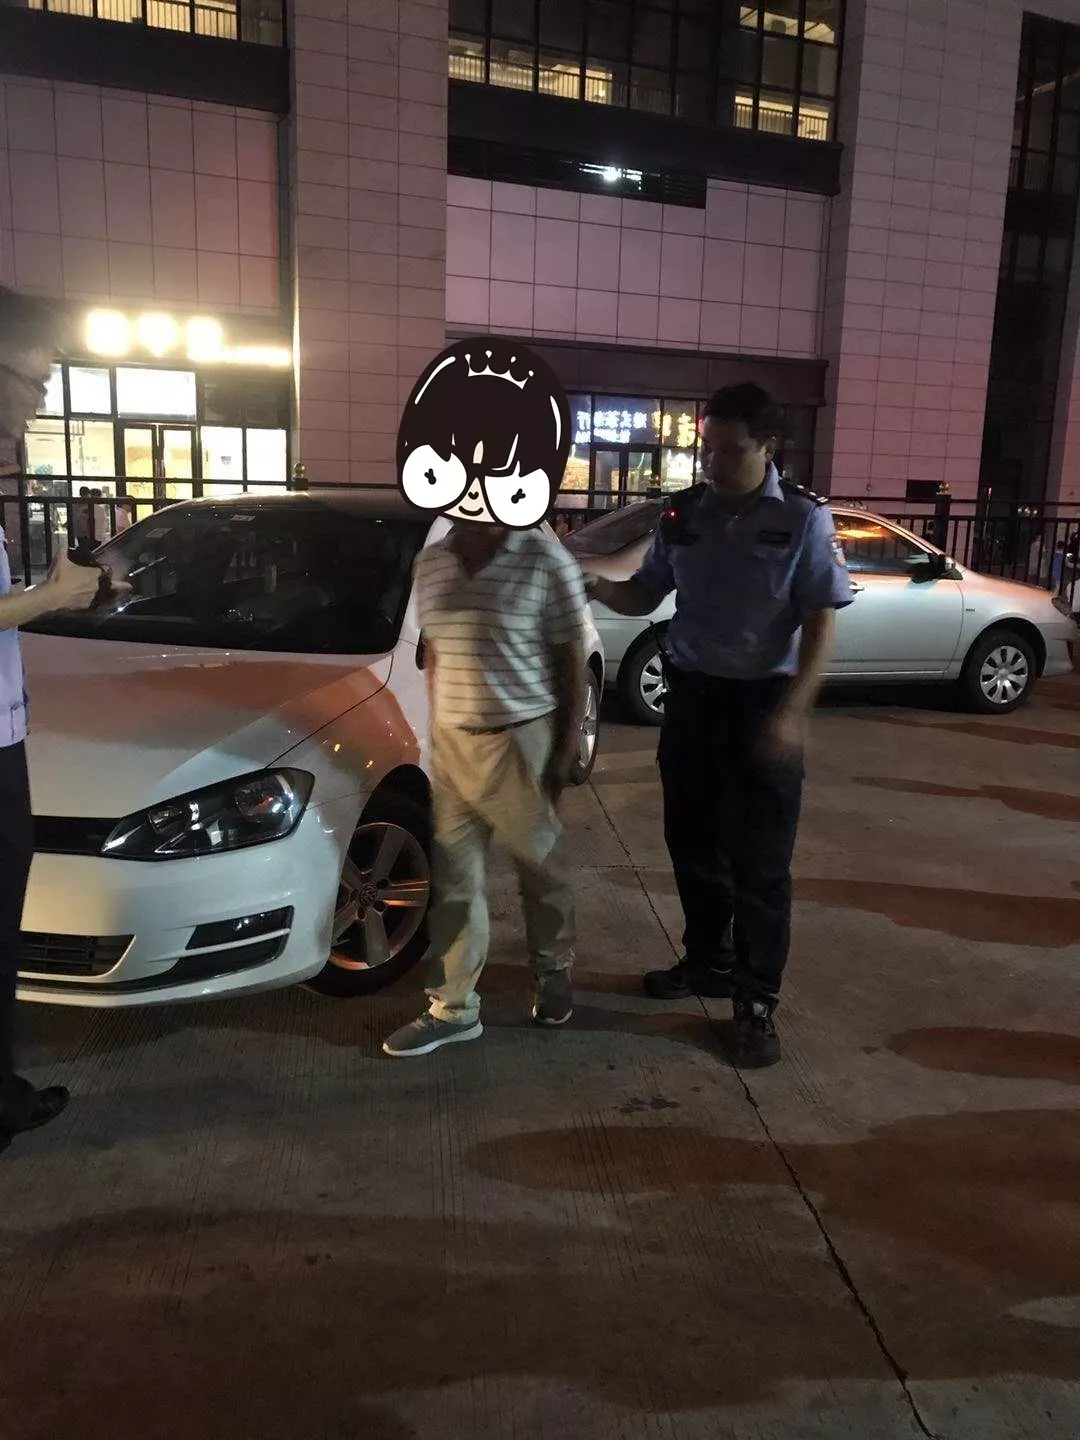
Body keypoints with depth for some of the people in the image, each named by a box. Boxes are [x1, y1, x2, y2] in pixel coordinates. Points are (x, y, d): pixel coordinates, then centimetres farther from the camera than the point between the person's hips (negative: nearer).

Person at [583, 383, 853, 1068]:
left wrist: (793, 710, -19)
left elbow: (822, 623, -8)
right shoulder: (683, 515, 3)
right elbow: (645, 596, 11)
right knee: (692, 841, 14)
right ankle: (709, 960, 34)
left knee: (760, 858, 1)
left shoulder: (803, 518, -8)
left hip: (764, 700, -4)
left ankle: (757, 1000, 14)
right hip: (691, 694, 4)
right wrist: (597, 588, -11)